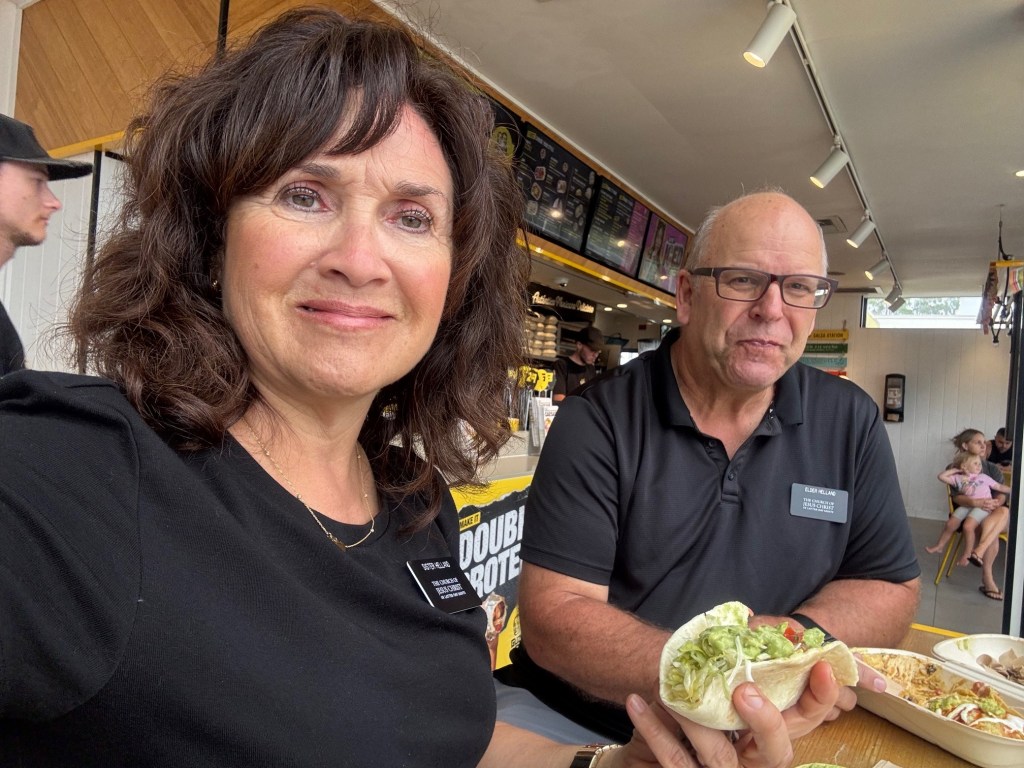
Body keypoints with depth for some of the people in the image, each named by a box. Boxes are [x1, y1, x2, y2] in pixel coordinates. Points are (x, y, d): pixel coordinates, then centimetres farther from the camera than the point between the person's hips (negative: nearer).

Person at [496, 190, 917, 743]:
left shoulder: (851, 422, 0)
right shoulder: (597, 421, -13)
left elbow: (893, 586, 7)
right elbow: (551, 618, -16)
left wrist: (796, 635, -14)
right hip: (579, 714, -5)